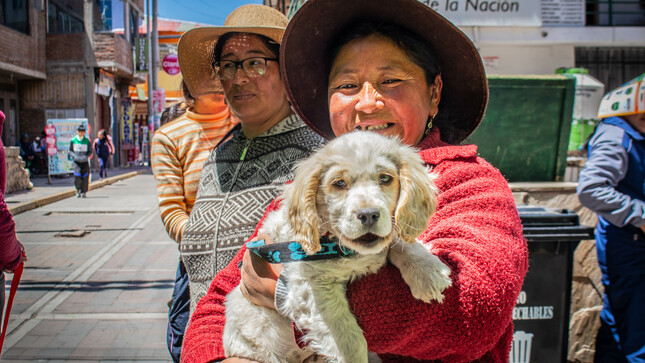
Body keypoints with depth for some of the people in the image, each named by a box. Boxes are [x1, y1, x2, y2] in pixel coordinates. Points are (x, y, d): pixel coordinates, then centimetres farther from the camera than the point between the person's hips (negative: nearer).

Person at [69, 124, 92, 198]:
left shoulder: (87, 141, 3)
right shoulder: (73, 140, 4)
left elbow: (90, 152, 8)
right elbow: (70, 150, 11)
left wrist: (85, 156, -11)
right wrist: (74, 156, -9)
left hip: (85, 161, 0)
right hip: (77, 161, 0)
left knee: (85, 177, -5)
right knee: (77, 175, -14)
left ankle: (84, 192, 7)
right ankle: (78, 190, 9)